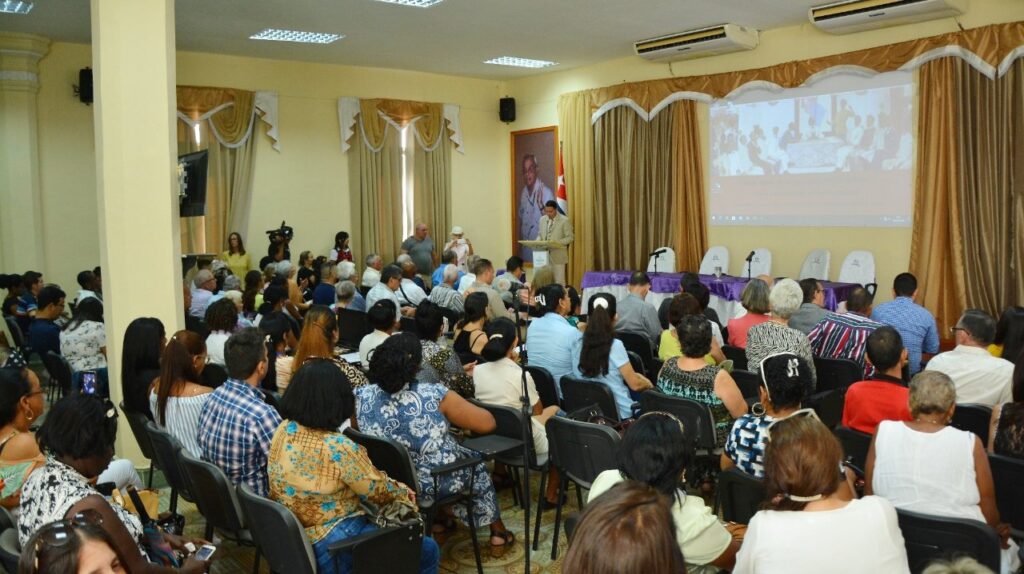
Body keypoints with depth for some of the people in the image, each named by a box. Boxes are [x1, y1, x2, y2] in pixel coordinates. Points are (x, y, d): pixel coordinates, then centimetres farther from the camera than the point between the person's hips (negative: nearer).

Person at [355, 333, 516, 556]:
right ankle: (498, 534, 38)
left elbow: (360, 433, 9)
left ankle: (435, 521, 43)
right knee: (475, 462, 28)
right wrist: (455, 413, 8)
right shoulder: (435, 395, -22)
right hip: (436, 482, -4)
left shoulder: (361, 396, -13)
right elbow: (487, 423, -12)